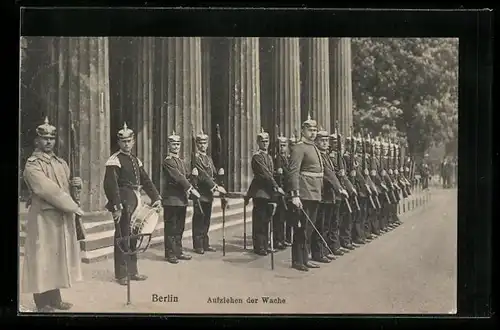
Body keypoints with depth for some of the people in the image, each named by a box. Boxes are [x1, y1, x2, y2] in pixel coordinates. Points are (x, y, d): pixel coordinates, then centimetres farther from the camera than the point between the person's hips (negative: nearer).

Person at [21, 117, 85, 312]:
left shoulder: (60, 163, 14)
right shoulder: (32, 165, -11)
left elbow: (67, 186, 24)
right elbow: (49, 190, -20)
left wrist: (76, 183, -1)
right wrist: (73, 207, -19)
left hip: (63, 217, 8)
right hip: (44, 217, -8)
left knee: (58, 256, 12)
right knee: (43, 258, -3)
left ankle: (55, 299, 21)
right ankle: (43, 303, 4)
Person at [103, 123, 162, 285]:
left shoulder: (136, 160, 16)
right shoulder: (115, 160, -10)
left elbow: (146, 180, 17)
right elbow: (110, 185, -18)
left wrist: (156, 198, 7)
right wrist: (116, 207, -23)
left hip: (135, 203, 8)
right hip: (123, 203, -8)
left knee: (133, 238, 13)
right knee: (123, 238, -2)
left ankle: (132, 271, 23)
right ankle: (121, 274, 6)